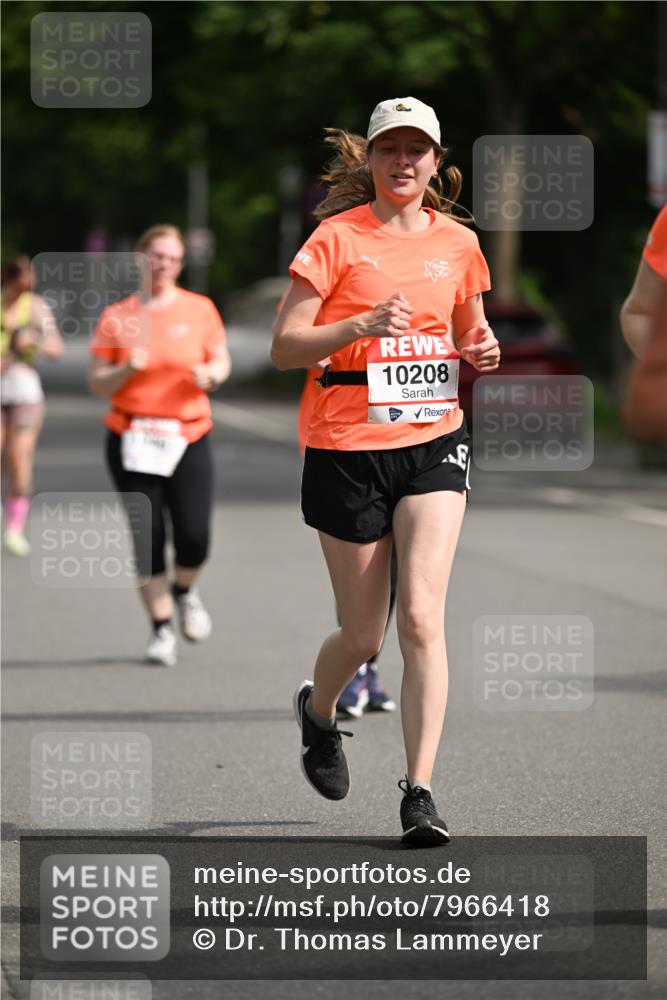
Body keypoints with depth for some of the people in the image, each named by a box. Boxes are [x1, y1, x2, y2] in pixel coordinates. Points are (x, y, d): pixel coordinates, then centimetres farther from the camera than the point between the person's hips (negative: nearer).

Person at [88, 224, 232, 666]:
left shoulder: (199, 309, 4)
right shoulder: (117, 316, 4)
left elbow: (221, 360, 13)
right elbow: (98, 384, 4)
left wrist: (211, 374, -9)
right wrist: (127, 370, -16)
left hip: (188, 437, 0)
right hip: (132, 442, 0)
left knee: (194, 535, -9)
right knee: (147, 538, -3)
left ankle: (185, 591, 24)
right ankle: (161, 626, 10)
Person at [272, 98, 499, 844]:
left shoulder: (457, 243, 8)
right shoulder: (338, 237, -5)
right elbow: (284, 347, -8)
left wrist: (482, 352, 0)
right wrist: (366, 324, -22)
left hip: (433, 443, 2)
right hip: (347, 447, -2)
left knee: (422, 618, -13)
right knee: (363, 635, 5)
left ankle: (419, 792, -12)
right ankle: (317, 709, 40)